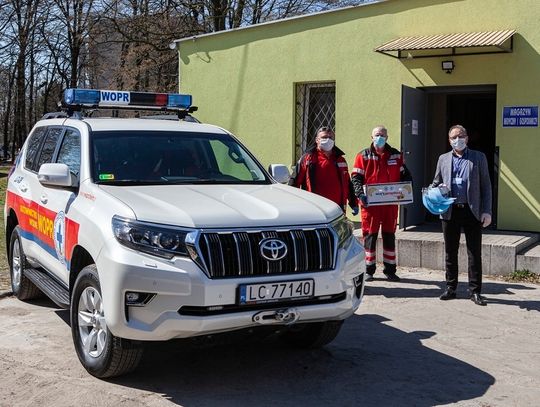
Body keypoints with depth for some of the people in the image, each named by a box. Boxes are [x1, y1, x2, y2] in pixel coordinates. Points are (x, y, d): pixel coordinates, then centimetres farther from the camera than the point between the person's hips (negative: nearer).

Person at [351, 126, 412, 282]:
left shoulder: (396, 155, 11)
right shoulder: (363, 156, 2)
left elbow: (404, 175, 16)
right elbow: (356, 178, -2)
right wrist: (360, 194, -17)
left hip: (390, 202, 3)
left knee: (389, 235, 8)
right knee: (370, 235, 1)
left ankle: (390, 270, 16)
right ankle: (369, 270, 10)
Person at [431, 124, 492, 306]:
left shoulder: (479, 157, 5)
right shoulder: (443, 159, 11)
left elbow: (486, 186, 3)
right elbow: (435, 183, 18)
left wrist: (487, 211, -5)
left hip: (472, 211, -2)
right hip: (450, 211, 2)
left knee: (475, 253, 0)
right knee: (450, 252, 9)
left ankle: (475, 291, 7)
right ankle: (450, 288, 19)